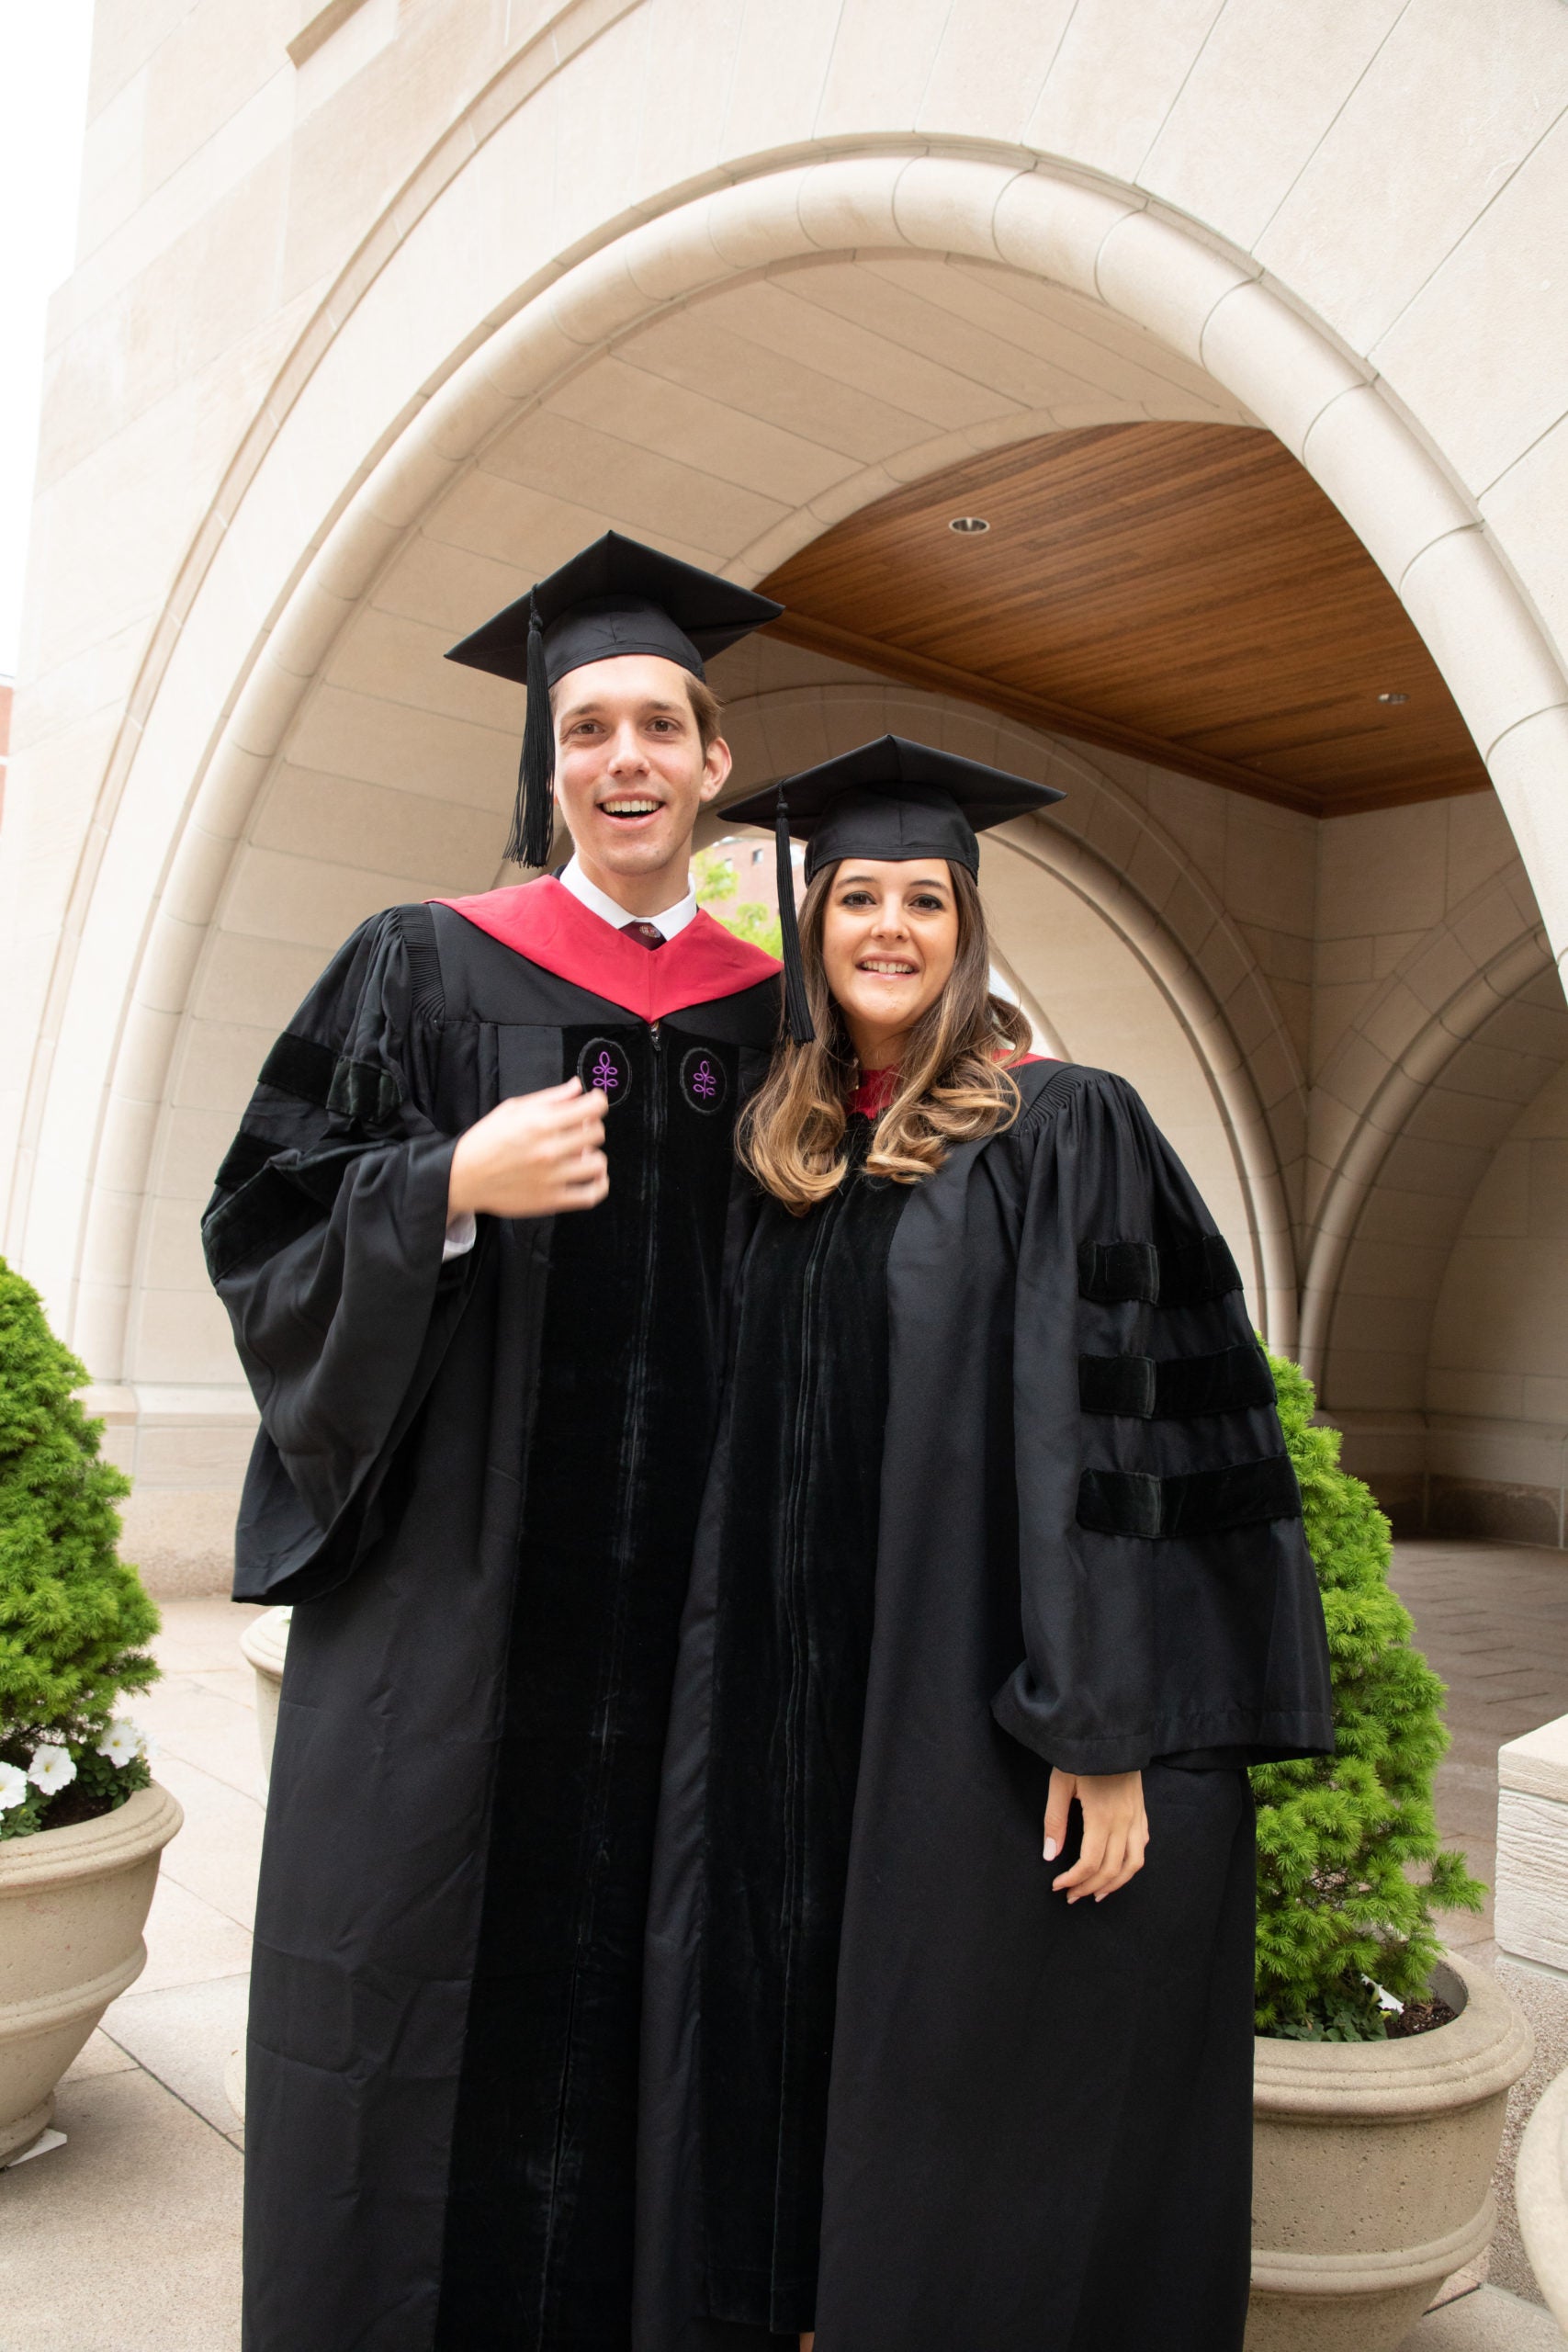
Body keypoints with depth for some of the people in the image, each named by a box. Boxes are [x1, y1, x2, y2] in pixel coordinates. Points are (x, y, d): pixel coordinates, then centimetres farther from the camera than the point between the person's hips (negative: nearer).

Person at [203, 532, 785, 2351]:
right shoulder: (426, 970, 2)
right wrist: (458, 1185, -16)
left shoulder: (776, 1013, 9)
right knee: (435, 1979, 4)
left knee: (631, 1982, 10)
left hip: (679, 1588, 3)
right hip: (455, 1585, -2)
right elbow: (264, 1223, -2)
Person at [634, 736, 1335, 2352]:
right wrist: (743, 1709, 11)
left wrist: (1105, 1731, -18)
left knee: (978, 2088, 6)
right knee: (822, 2052, 15)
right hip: (812, 1717, 5)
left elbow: (1106, 1428, -13)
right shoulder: (789, 1154, 9)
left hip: (997, 1711, -5)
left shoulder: (1061, 1130, -7)